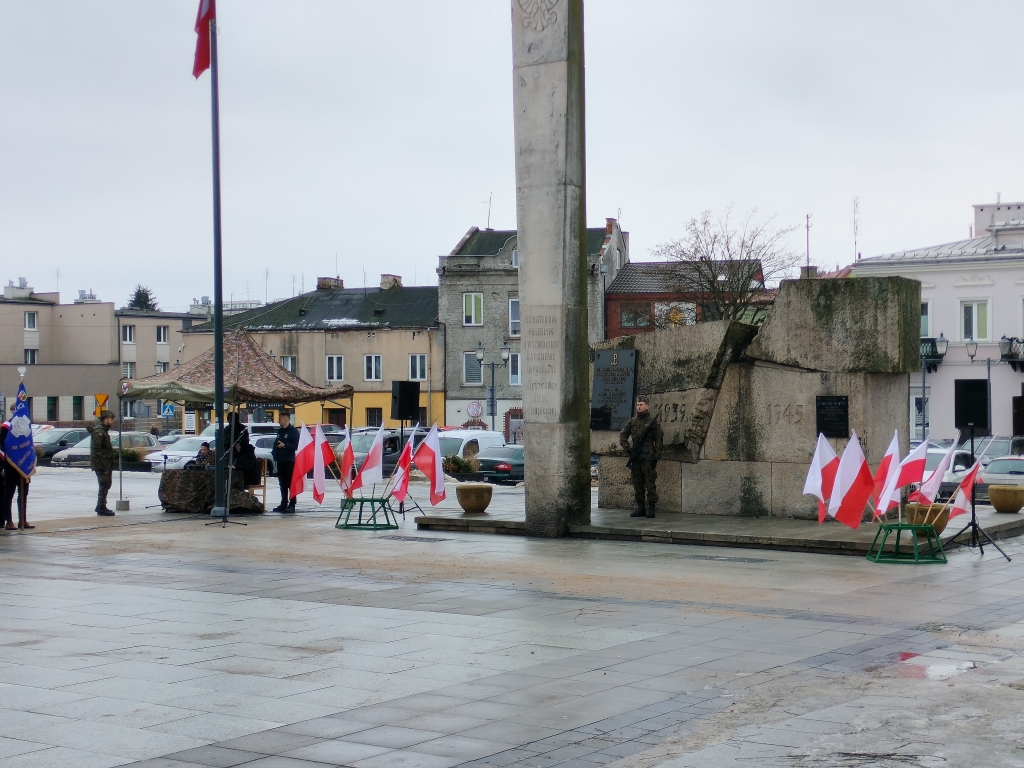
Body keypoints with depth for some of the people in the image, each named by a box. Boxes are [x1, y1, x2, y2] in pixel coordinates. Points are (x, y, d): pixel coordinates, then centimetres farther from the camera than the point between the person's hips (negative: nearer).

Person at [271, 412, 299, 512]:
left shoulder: (293, 431, -6)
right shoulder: (280, 431, 19)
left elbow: (296, 445, -15)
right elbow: (276, 443, 24)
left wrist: (284, 445, -22)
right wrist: (274, 453, 8)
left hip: (289, 461, -8)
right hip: (280, 461, 8)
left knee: (290, 483, -7)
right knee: (282, 483, 10)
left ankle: (292, 505, -6)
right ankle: (284, 504, 16)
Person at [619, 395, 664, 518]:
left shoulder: (653, 422, 0)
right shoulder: (632, 422, 12)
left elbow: (659, 441, -2)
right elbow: (622, 436, 15)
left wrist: (656, 457, -9)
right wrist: (627, 448, 0)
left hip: (648, 458, -5)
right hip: (635, 457, 5)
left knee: (650, 483, -6)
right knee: (637, 483, 7)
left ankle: (651, 508, -4)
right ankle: (640, 507, 13)